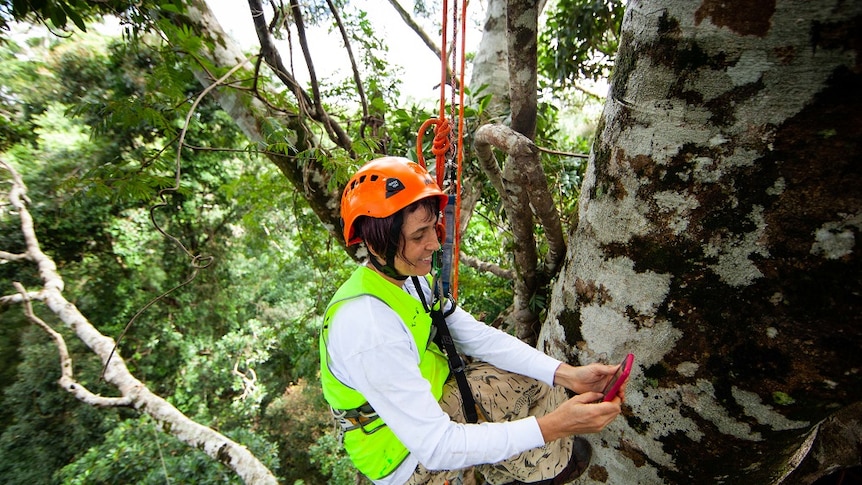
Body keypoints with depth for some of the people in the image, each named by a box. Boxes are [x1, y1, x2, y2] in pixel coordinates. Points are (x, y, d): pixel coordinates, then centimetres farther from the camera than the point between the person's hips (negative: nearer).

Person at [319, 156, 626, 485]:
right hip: (404, 457, -6)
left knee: (538, 380, 4)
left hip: (429, 400, 7)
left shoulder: (409, 276, -11)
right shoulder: (368, 327, -37)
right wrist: (552, 426, -33)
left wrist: (566, 373, -17)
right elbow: (434, 447, -33)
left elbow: (476, 336, -9)